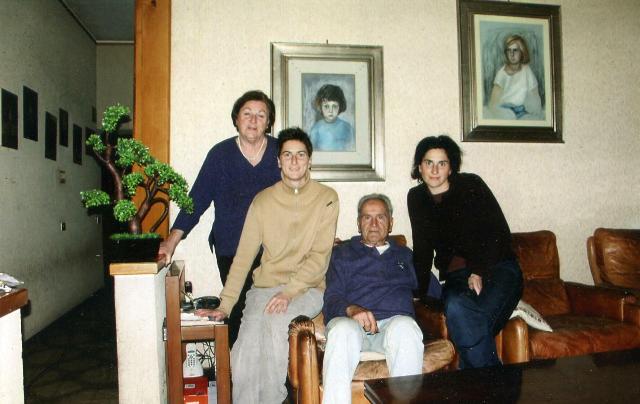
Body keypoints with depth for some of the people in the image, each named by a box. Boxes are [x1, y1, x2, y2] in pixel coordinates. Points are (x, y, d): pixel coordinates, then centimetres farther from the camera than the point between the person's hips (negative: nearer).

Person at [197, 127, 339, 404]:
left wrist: (289, 292, -19)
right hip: (265, 287, 2)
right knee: (247, 348, -24)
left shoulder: (326, 198, -1)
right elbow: (243, 256, 4)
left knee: (276, 322, -31)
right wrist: (225, 305, -3)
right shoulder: (263, 200, 5)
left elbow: (320, 256, -7)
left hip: (307, 289, -2)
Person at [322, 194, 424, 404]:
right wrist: (351, 309, -13)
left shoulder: (405, 255, 30)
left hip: (395, 320, 1)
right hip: (350, 321, -1)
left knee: (405, 327, -35)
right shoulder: (342, 253, 23)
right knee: (343, 330, -36)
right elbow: (331, 298, 8)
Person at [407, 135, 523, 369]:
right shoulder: (416, 198, 8)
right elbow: (422, 249, 12)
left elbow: (500, 233, -7)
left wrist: (480, 272, -19)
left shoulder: (471, 185, -3)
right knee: (456, 307, -33)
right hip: (456, 276, 3)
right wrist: (419, 290, 4)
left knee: (460, 314, -33)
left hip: (496, 268, -3)